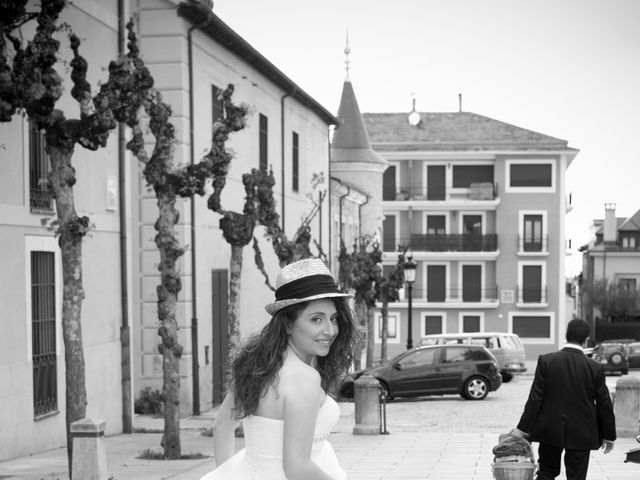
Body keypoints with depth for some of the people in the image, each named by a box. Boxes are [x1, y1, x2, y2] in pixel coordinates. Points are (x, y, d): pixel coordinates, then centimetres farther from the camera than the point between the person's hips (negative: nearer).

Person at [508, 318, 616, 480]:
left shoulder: (546, 361, -10)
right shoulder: (595, 368, -9)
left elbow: (535, 398, -9)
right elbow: (604, 405, -2)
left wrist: (523, 428, -3)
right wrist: (609, 435, 10)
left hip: (550, 430, 1)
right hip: (581, 434, -1)